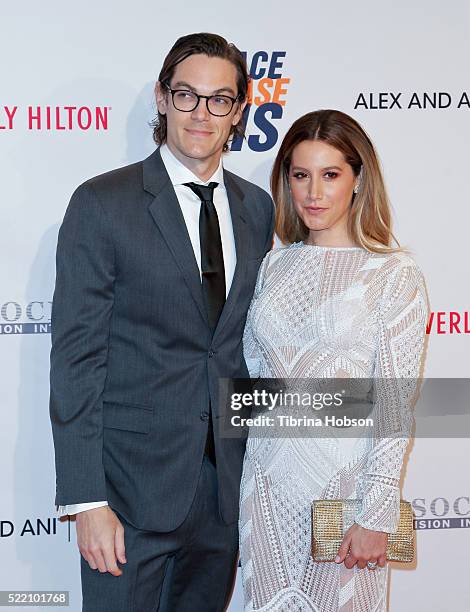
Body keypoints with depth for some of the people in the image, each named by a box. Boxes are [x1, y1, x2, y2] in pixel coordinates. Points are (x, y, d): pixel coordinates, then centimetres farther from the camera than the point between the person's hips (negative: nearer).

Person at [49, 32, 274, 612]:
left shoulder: (257, 208, 7)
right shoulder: (102, 203, -9)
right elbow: (76, 356, -11)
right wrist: (87, 500, -15)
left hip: (228, 477, 5)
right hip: (135, 478, -5)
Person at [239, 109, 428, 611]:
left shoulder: (394, 273, -8)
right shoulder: (274, 265, 7)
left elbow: (395, 404, -11)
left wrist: (377, 514, -14)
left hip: (345, 478, -4)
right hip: (266, 475, 4)